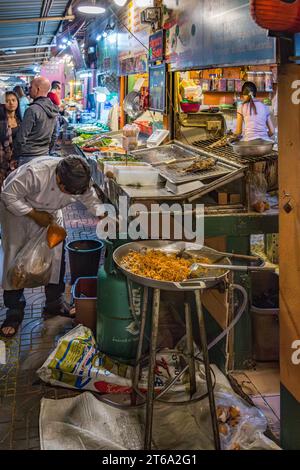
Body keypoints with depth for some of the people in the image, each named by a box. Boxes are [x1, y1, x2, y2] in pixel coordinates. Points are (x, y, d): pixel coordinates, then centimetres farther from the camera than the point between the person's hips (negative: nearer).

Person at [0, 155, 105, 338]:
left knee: (56, 254, 0)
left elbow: (93, 201, -6)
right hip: (16, 208, -4)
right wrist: (35, 215, -28)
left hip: (49, 213, 5)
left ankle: (55, 302, 17)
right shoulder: (35, 173, -42)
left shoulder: (81, 182, -25)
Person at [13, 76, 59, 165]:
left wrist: (16, 156, -5)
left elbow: (21, 137, -16)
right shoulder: (54, 110, 7)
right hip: (45, 155, 8)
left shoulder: (33, 110, -17)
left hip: (28, 158, -8)